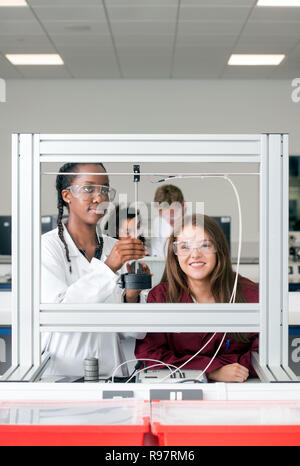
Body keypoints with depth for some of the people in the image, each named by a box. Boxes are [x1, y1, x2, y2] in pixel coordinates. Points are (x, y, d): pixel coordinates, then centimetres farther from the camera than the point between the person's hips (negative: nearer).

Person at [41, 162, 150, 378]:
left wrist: (131, 297, -11)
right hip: (61, 371, -3)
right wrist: (108, 267, -21)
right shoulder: (48, 246, -3)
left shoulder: (118, 249, 10)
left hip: (110, 369, 4)